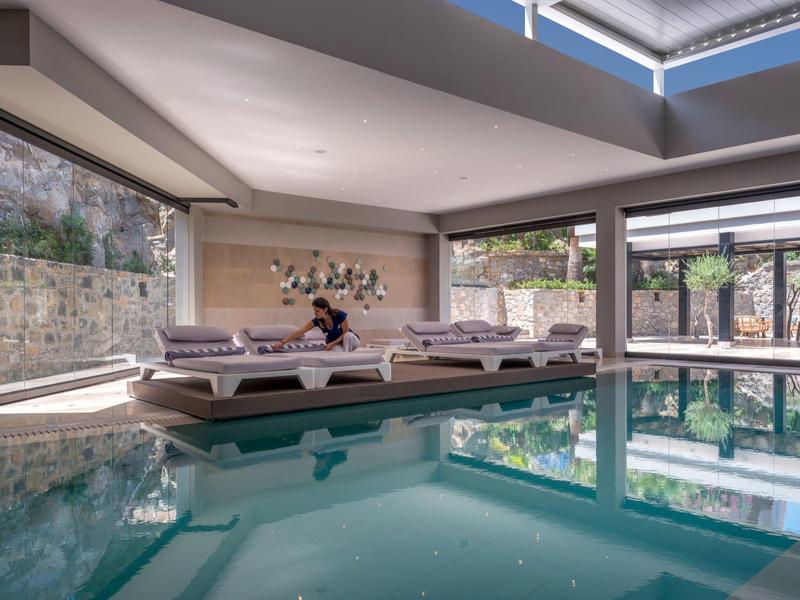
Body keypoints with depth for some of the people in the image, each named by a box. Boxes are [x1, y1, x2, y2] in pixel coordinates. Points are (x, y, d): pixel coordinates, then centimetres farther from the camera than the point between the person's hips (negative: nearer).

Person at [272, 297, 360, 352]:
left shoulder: (339, 315, -30)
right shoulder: (317, 320, -21)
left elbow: (345, 332, -20)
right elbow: (299, 332, -27)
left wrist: (332, 344, -27)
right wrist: (283, 342, -35)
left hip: (351, 340, -1)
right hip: (334, 344, 2)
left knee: (348, 335, -38)